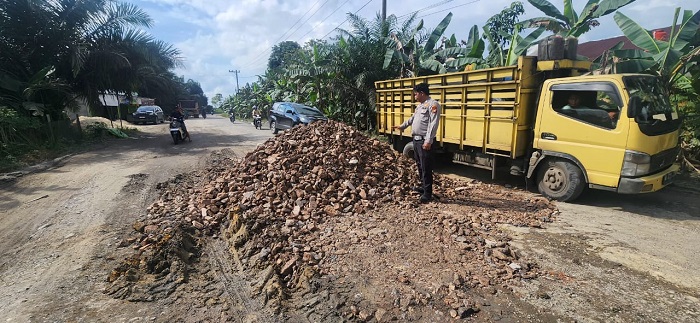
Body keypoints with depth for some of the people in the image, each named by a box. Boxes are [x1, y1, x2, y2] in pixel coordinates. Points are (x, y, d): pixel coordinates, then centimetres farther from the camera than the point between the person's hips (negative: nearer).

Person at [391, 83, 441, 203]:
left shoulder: (433, 104, -12)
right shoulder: (420, 105, 18)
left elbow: (433, 124, -20)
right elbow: (412, 118, 32)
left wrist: (428, 141, -25)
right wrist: (402, 126, 39)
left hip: (425, 141, -10)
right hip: (416, 139, 10)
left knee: (426, 167, -5)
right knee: (419, 165, 18)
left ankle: (427, 193, 2)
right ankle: (423, 186, 33)